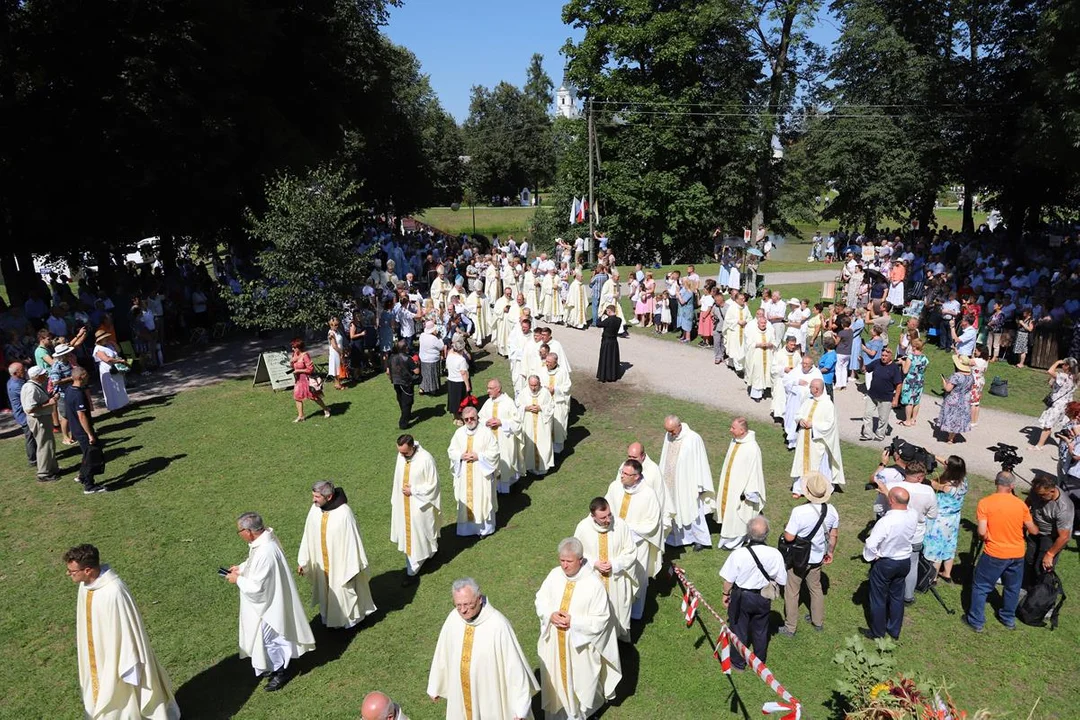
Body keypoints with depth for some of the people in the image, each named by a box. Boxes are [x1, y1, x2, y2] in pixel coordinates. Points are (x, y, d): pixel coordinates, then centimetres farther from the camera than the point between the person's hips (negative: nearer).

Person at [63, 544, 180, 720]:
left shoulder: (114, 592, -34)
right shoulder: (86, 583, -9)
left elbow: (129, 630, -26)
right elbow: (86, 619, 8)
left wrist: (131, 668, -20)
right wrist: (81, 645, 19)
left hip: (117, 658, -7)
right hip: (96, 657, 8)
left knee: (124, 698, 13)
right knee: (101, 698, 25)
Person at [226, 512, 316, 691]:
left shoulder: (265, 553, -37)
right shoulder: (265, 537, -8)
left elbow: (257, 587, -29)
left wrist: (238, 580, -15)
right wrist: (241, 568, 2)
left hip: (268, 604, -10)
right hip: (269, 600, 10)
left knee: (270, 639, 11)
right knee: (270, 638, 27)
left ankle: (281, 671, 32)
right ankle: (277, 664, 47)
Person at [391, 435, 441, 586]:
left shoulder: (426, 459, -24)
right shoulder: (401, 455, -6)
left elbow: (432, 484, -16)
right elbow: (398, 478, 7)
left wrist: (413, 490, -19)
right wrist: (395, 500, 11)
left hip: (420, 504, -6)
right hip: (404, 504, 6)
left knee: (417, 536, 3)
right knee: (408, 533, 18)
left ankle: (412, 571, 13)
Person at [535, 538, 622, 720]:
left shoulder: (594, 584, -24)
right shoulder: (554, 575, -11)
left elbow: (600, 620, -18)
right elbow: (541, 600, 2)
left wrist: (573, 621, -25)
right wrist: (551, 615, -17)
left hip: (580, 645, -4)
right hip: (554, 642, 4)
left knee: (579, 681, 17)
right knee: (557, 676, 22)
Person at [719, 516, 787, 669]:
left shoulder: (739, 554, -29)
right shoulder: (775, 554, -22)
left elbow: (728, 579, -16)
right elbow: (782, 581, -8)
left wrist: (726, 594, 4)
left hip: (741, 597, -2)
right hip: (763, 598, 2)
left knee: (739, 629, 19)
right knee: (760, 630, 25)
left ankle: (738, 662, 37)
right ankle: (760, 660, 46)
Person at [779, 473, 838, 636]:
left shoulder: (799, 512, -31)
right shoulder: (832, 511, -12)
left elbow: (789, 537, -27)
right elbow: (833, 535, 2)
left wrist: (785, 528, -6)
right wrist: (830, 552, 17)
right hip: (817, 557, 5)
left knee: (792, 592, 12)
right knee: (816, 588, 27)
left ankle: (790, 627, 24)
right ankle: (818, 621, 44)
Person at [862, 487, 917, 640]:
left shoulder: (886, 521, -34)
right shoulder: (913, 516, -16)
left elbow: (871, 545, -29)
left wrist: (871, 557, -12)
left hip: (884, 564, -6)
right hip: (905, 561, 6)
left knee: (879, 599, 13)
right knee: (897, 596, 23)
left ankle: (878, 632, 29)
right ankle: (895, 631, 38)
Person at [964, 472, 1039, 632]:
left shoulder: (985, 503, -14)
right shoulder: (1020, 504, -5)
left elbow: (982, 532, -17)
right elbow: (1033, 531, 2)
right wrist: (1038, 528, 25)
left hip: (994, 554, -3)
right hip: (1017, 554, 4)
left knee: (980, 587, 10)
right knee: (1012, 588, 23)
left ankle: (976, 621, 15)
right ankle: (1009, 619, 37)